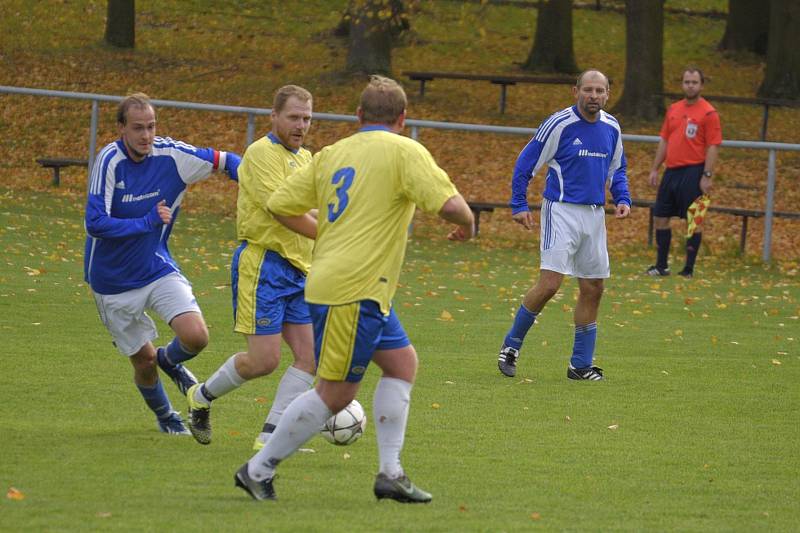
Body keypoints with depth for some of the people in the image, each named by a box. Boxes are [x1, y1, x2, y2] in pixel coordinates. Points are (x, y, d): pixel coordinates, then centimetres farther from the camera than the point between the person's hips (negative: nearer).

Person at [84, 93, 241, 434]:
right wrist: (148, 221, -25)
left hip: (159, 268, 2)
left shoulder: (170, 154, -12)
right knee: (144, 359, 8)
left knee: (196, 336, -17)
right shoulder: (110, 161, -21)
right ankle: (164, 416, 40)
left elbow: (225, 161, 2)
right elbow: (95, 224, -26)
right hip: (115, 283, -2)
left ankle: (170, 361, 20)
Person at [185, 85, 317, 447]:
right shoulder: (262, 153, -11)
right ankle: (202, 397, 16)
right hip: (263, 264, -8)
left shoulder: (305, 157, 16)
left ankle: (270, 436, 2)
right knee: (264, 359, -9)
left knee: (310, 356, -2)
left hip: (297, 269, 8)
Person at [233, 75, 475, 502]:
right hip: (353, 291, -9)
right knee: (335, 393, -1)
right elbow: (448, 204, -18)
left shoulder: (331, 154, 12)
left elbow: (280, 205, 13)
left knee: (402, 363, 15)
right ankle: (258, 470, 4)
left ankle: (390, 472, 11)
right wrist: (467, 224, 4)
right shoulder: (403, 151, -8)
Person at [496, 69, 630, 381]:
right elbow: (526, 162, -4)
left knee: (593, 288, 6)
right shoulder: (559, 124, -11)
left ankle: (581, 364, 15)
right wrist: (519, 205, -8)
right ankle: (511, 346, 1)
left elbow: (617, 169, 22)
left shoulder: (611, 128, 7)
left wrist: (622, 199, 6)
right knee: (550, 283, -16)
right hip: (562, 211, -6)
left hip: (594, 215, 6)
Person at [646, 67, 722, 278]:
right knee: (660, 217, 9)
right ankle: (661, 266, 18)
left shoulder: (708, 113, -7)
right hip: (671, 171, 7)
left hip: (693, 172, -7)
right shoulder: (673, 110, 13)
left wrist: (707, 176, -17)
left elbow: (713, 146, -11)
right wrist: (654, 169, 14)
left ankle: (689, 269, 2)